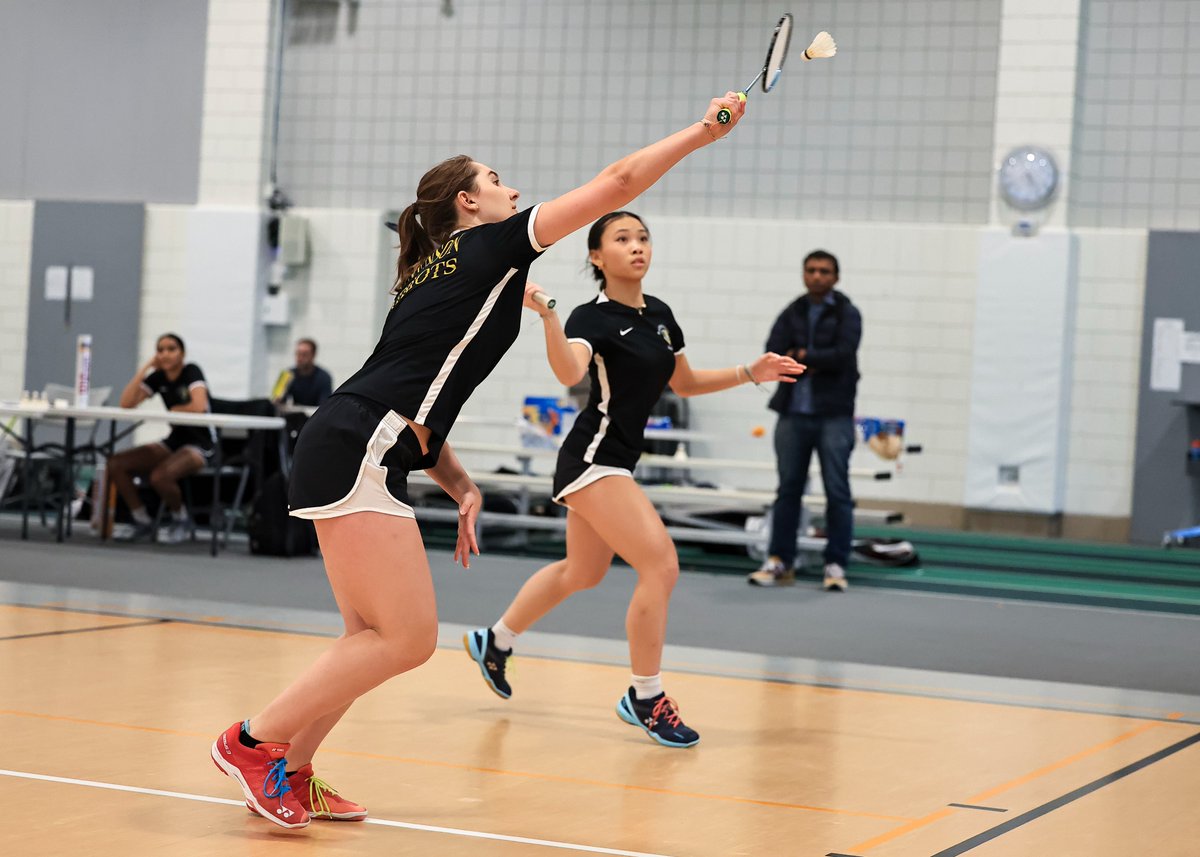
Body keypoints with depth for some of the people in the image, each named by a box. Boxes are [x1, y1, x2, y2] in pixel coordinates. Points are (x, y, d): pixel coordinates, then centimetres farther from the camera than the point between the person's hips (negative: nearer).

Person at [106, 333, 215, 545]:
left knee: (160, 476, -35)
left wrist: (172, 411, -11)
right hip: (173, 441, 7)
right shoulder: (158, 377, 4)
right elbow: (126, 403, -9)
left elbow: (199, 406, -30)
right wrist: (146, 367, -9)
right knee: (114, 465, -10)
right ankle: (143, 522, 4)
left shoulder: (191, 372, -12)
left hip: (200, 444, -7)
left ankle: (180, 521, -4)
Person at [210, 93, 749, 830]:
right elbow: (617, 184, 0)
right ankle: (254, 741, -4)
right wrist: (704, 131, 8)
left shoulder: (434, 277, 25)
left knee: (376, 637, 11)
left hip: (357, 456, 10)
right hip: (355, 456, -10)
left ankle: (289, 772, 13)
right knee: (408, 639, -9)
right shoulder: (492, 245, 2)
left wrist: (460, 485, 16)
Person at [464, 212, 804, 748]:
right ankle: (645, 699, -5)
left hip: (614, 464, 9)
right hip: (592, 459, -9)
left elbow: (683, 383, 21)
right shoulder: (593, 318, -15)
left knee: (582, 573, 22)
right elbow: (569, 372, -36)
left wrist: (749, 373, 11)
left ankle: (495, 642, 41)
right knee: (661, 565, -17)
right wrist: (547, 315, -49)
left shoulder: (659, 315, 8)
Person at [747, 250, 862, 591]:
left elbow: (843, 353, -13)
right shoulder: (792, 314, 12)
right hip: (793, 412, 3)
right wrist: (815, 362, -12)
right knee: (788, 489, 7)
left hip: (834, 414, -3)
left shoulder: (847, 314, 2)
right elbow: (773, 353, -2)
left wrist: (800, 356, -6)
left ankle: (836, 566, 2)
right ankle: (779, 561, 13)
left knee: (837, 491, -2)